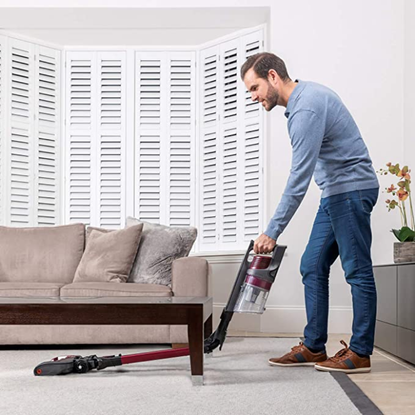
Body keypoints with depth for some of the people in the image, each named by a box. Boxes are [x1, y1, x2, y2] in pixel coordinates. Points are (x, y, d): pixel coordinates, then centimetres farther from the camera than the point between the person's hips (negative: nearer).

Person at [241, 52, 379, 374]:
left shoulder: (306, 108, -20)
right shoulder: (305, 96, 12)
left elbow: (299, 179, -24)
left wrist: (272, 232, -23)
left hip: (351, 188, -10)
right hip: (336, 191, 10)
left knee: (357, 271, -5)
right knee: (312, 267, 8)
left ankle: (360, 353, 2)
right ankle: (314, 347, 13)